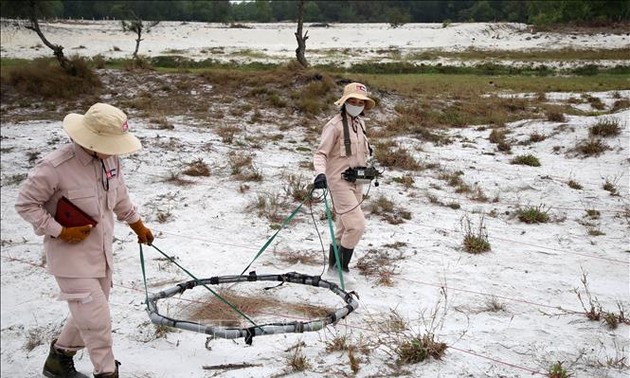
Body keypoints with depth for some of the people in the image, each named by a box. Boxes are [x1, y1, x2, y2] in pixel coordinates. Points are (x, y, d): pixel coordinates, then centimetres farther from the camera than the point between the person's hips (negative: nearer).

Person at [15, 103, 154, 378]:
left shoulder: (109, 158, -5)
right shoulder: (55, 167, -26)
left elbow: (119, 195, 14)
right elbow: (25, 204, -14)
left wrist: (136, 224, 23)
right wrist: (60, 232, -19)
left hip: (101, 252, 8)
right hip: (71, 256, -7)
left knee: (89, 314, 21)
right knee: (97, 321, -5)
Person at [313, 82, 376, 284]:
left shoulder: (360, 123, 10)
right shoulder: (335, 125, -14)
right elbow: (320, 153, -17)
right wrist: (320, 173, -33)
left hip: (356, 182, 8)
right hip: (340, 181, -8)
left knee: (343, 227, 14)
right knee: (357, 225, -13)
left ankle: (333, 267, 26)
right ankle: (341, 268, 2)